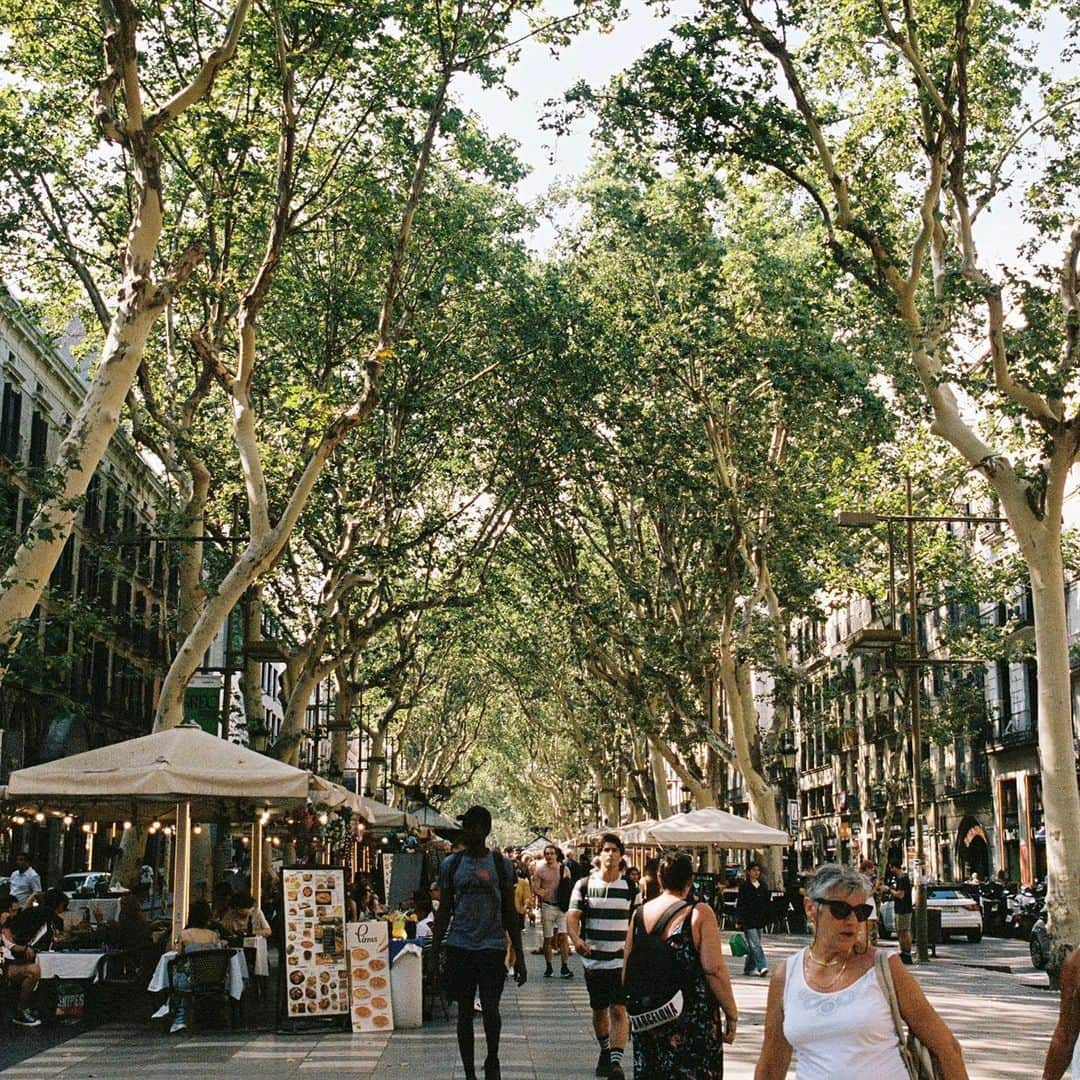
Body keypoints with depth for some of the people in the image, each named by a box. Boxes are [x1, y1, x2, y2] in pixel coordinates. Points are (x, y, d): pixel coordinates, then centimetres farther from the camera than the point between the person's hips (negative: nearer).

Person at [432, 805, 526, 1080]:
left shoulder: (501, 864, 2)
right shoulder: (450, 864, 5)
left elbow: (510, 912, 5)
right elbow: (444, 910, 10)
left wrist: (519, 955, 3)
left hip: (492, 945, -2)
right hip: (459, 946, 2)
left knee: (490, 1009, -8)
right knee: (464, 1011, 6)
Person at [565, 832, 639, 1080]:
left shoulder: (631, 888, 2)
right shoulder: (584, 885, 0)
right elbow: (573, 916, -8)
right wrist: (576, 940, -27)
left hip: (622, 960, -1)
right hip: (593, 959, 1)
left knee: (619, 1009, -13)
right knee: (599, 1010, 15)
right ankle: (605, 1052, 36)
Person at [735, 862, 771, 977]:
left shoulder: (763, 886, 11)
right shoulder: (744, 886, -4)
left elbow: (768, 903, 16)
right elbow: (739, 904, -5)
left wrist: (767, 918, 10)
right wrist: (738, 921, -9)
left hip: (759, 920, 5)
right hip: (748, 919, -5)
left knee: (753, 945, 9)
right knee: (755, 944, -12)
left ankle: (748, 968, 19)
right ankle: (762, 967, -16)